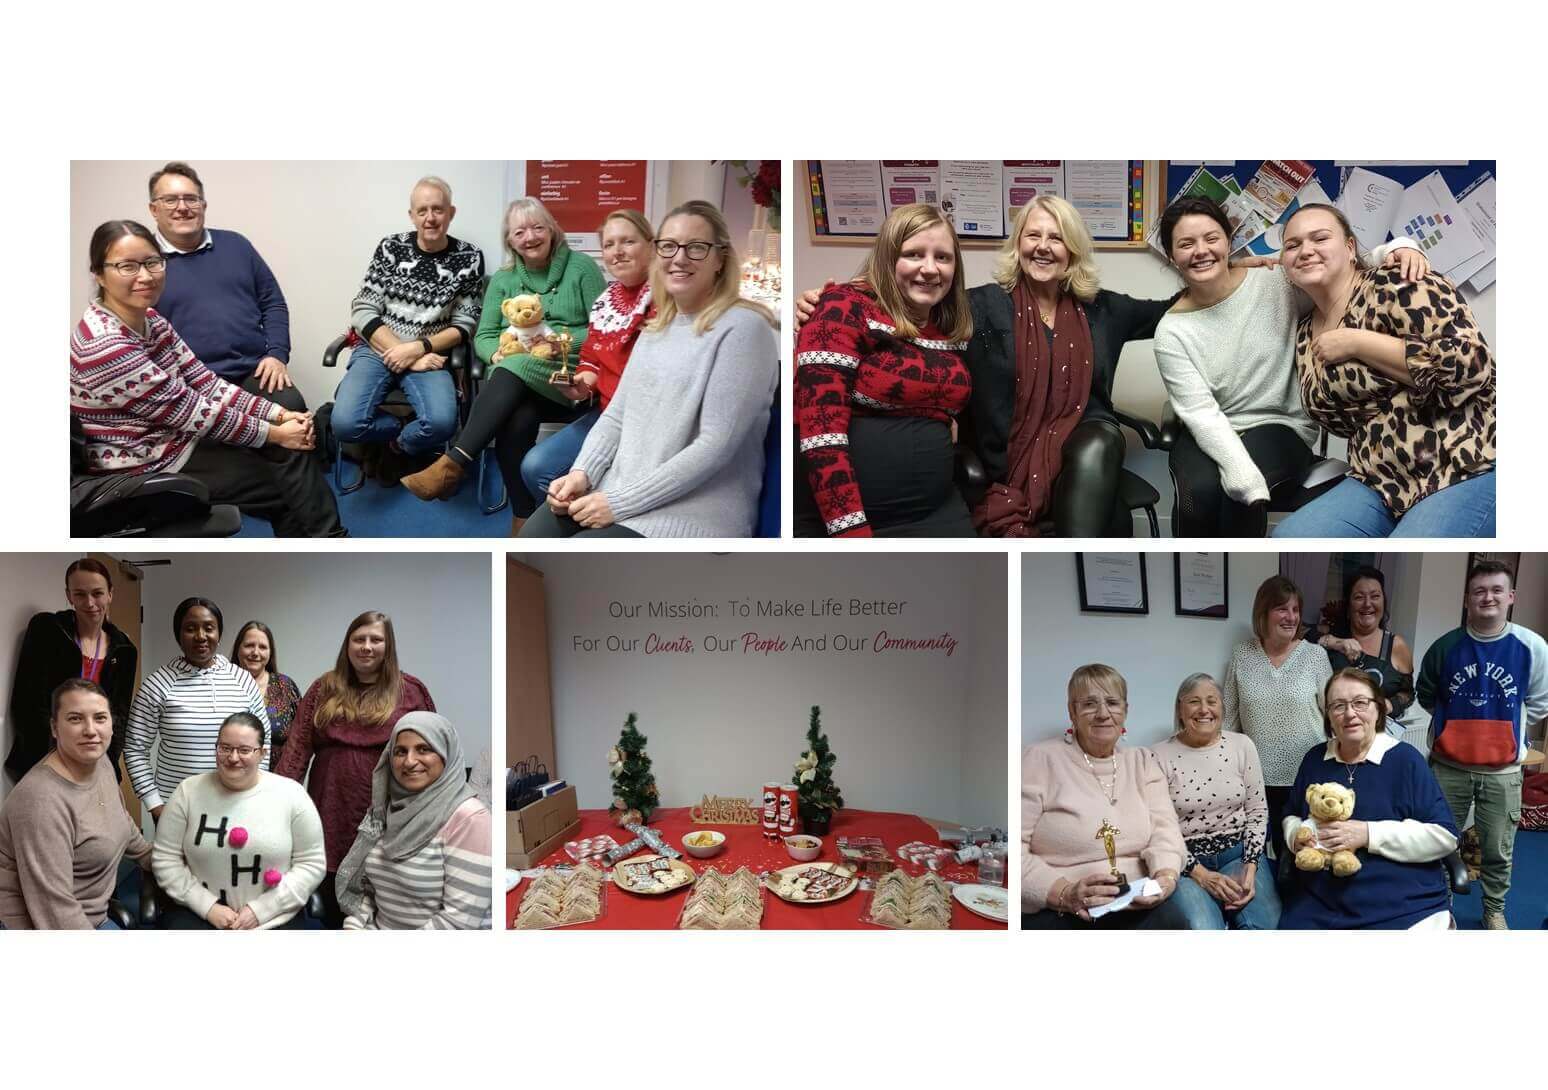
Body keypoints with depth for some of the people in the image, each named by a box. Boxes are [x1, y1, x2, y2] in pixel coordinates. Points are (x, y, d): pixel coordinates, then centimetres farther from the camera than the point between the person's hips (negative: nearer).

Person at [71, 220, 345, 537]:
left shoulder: (149, 320, 2)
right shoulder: (104, 345, -26)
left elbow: (206, 383, 1)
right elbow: (192, 411, -23)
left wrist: (280, 414, -9)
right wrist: (273, 433, -16)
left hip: (176, 435, 8)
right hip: (146, 467, -8)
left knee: (291, 452, -1)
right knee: (287, 485, -4)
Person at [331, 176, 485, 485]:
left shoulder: (469, 258, 1)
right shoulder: (390, 248, 2)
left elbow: (464, 326, 0)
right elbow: (362, 312, -3)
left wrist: (418, 349, -16)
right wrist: (405, 357, -14)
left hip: (429, 355, 0)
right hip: (377, 350, 1)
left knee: (441, 423, -32)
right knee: (345, 424, -27)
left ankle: (398, 447, 4)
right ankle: (405, 429, 7)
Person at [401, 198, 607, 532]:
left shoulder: (582, 267, 5)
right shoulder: (502, 280, 16)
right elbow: (483, 337, 12)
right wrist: (498, 354, -12)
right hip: (513, 378, 3)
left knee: (516, 368, -36)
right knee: (515, 421, -33)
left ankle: (452, 464, -40)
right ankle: (524, 524, -29)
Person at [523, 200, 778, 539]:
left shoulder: (742, 328, -12)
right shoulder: (657, 327, 14)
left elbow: (715, 446, -18)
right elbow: (616, 414, 15)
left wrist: (622, 503, -19)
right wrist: (582, 472, -4)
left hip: (694, 513, -7)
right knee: (532, 535, -10)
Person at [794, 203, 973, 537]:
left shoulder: (954, 330, 10)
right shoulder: (844, 309, -8)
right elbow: (820, 424, -17)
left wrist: (948, 424, 6)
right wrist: (851, 530, -21)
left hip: (932, 512, 6)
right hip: (831, 516, -5)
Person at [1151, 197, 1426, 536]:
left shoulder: (1273, 281, -4)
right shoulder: (1172, 331, -4)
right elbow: (1200, 412, -14)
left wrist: (1398, 249, -24)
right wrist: (1242, 472, -30)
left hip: (1281, 427, 0)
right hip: (1210, 435, 1)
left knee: (1240, 501, -31)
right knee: (1200, 491, -32)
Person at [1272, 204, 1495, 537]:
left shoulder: (1394, 286, -7)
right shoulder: (1305, 334, 14)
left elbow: (1470, 363, -19)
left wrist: (1356, 343, -15)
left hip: (1467, 469, -7)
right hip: (1381, 482, 7)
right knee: (1287, 537, -14)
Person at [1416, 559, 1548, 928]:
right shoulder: (1445, 647, -7)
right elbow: (1426, 697, 11)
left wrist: (1502, 727, 2)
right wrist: (1457, 723, 6)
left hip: (1503, 770, 0)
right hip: (1449, 766, 1)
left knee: (1498, 850, 11)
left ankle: (1494, 910, 32)